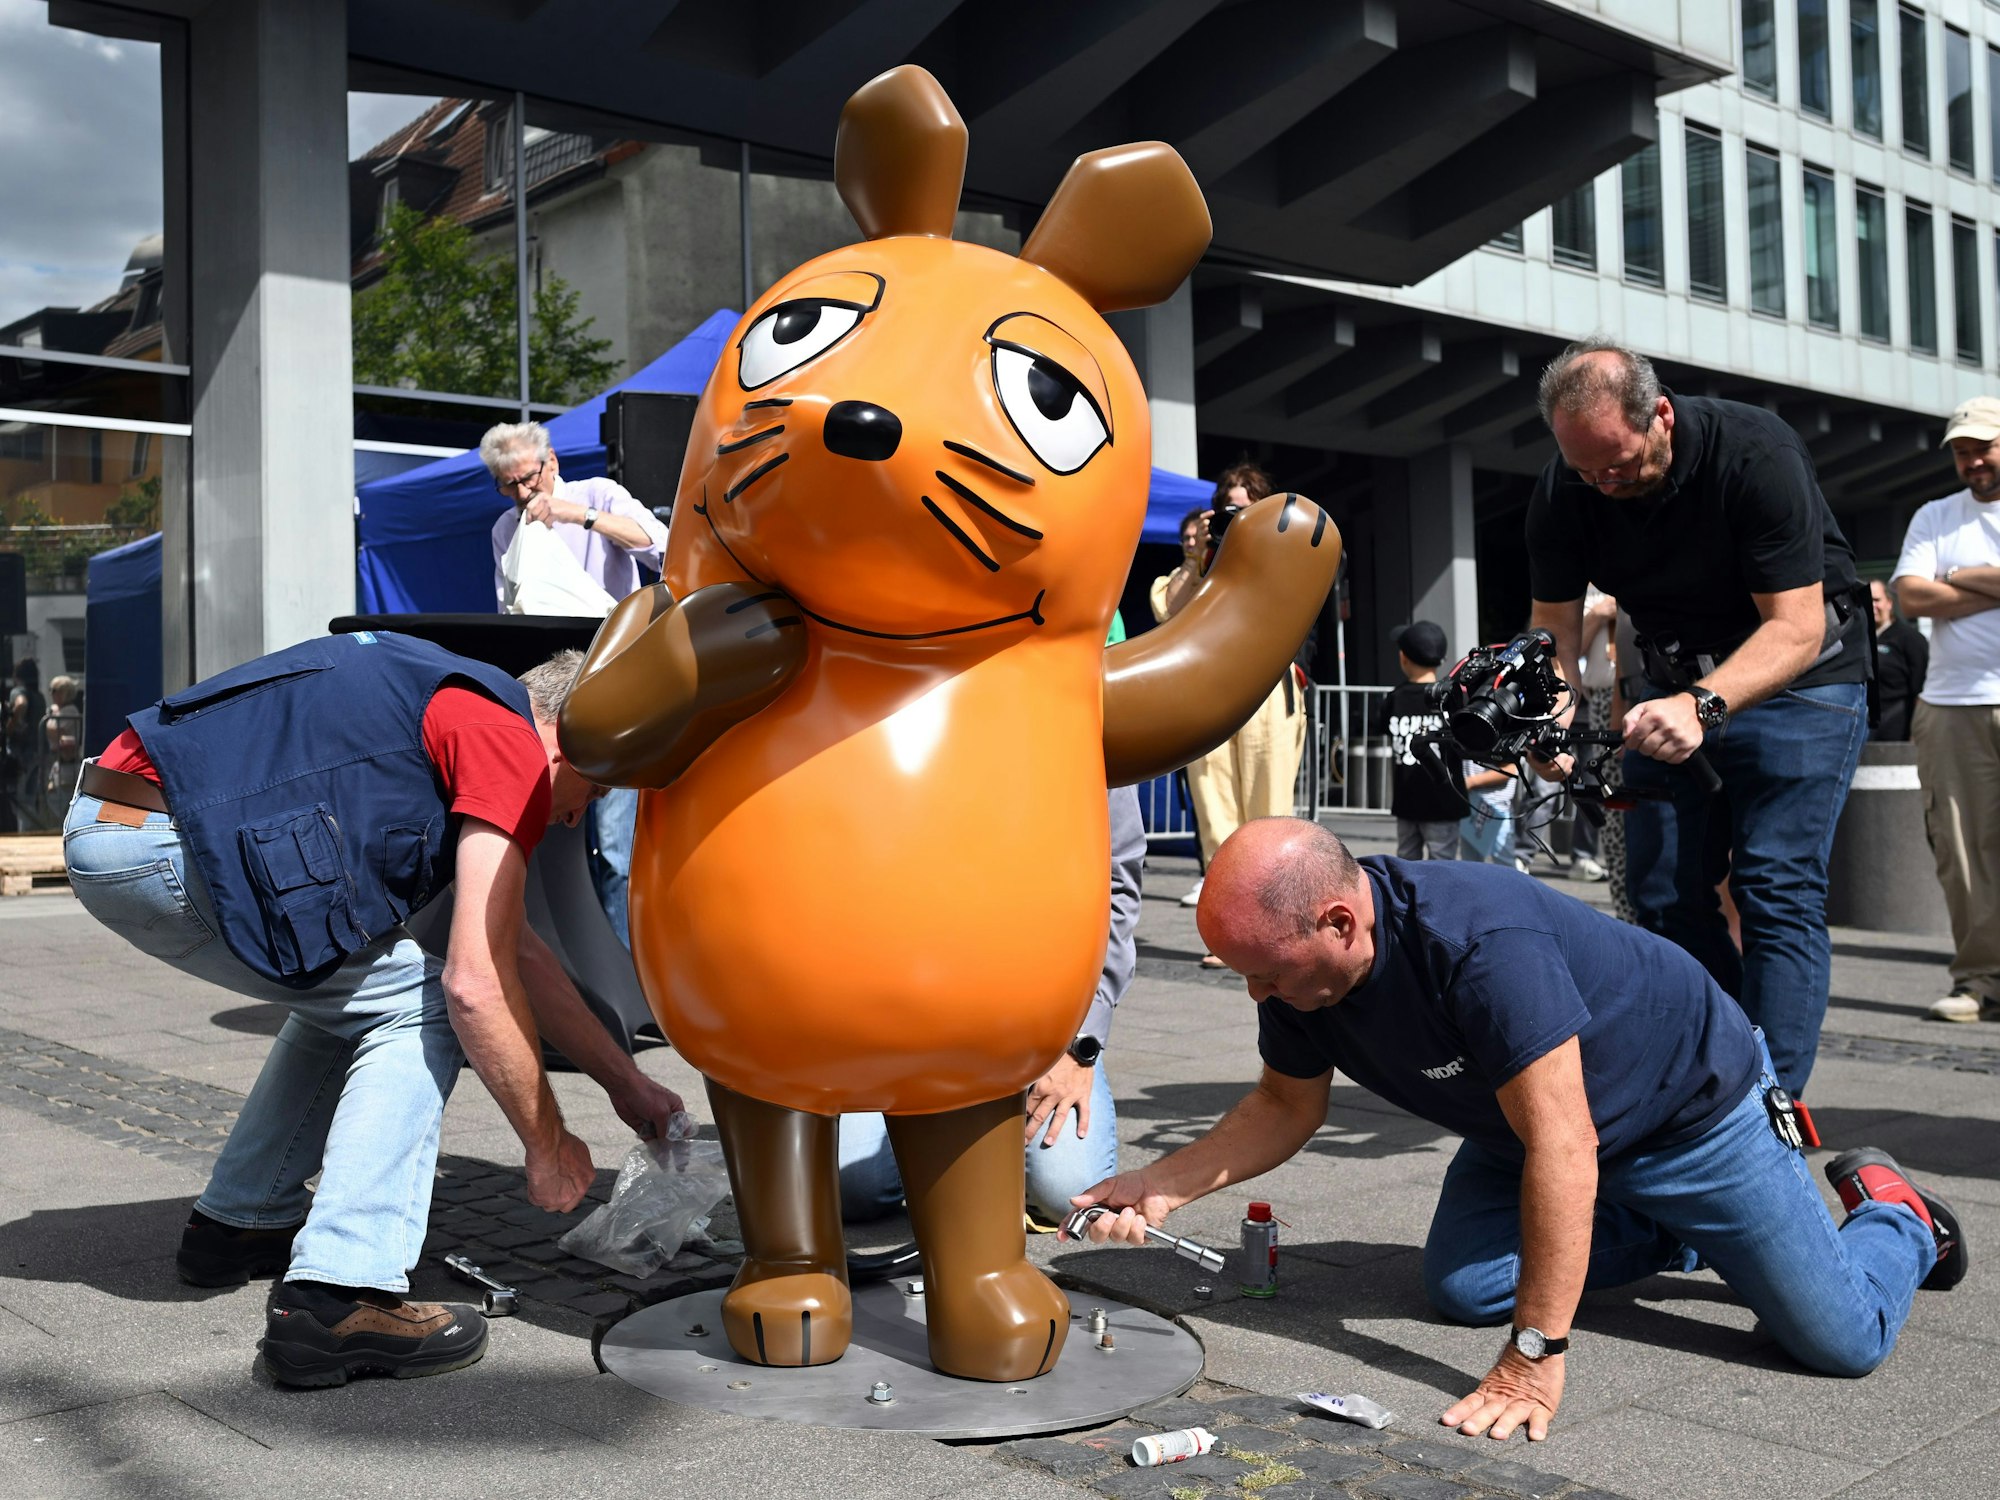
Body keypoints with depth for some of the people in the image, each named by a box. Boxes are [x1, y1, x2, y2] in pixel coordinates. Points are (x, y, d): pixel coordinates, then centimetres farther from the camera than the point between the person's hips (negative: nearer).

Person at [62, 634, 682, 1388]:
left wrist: (627, 1085, 32)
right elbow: (477, 984, -12)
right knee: (415, 1008, 1)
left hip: (101, 824, 10)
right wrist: (549, 1147, 1)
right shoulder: (512, 750, -6)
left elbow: (514, 948, 29)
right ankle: (335, 1298, -8)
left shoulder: (459, 708, 23)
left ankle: (238, 1222, 30)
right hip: (169, 841, -10)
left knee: (350, 992, 24)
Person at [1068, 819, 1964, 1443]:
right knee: (1460, 1288, -1)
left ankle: (1894, 1214, 26)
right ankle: (1676, 1236, 20)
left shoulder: (1481, 944, -43)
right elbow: (1287, 1106, -2)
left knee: (1842, 1339, -10)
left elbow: (1561, 1146, -43)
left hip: (1688, 1098, -7)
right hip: (1528, 1118, 7)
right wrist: (1163, 1185, -16)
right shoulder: (1297, 961, -17)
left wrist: (1534, 1358, -41)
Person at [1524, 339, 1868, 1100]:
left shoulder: (1756, 453, -27)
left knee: (1776, 890, -12)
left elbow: (1795, 626, -29)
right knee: (1662, 891, 3)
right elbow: (1555, 627, -8)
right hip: (1676, 682, 5)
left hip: (1797, 679, -5)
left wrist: (1701, 704, -44)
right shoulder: (1562, 492, -13)